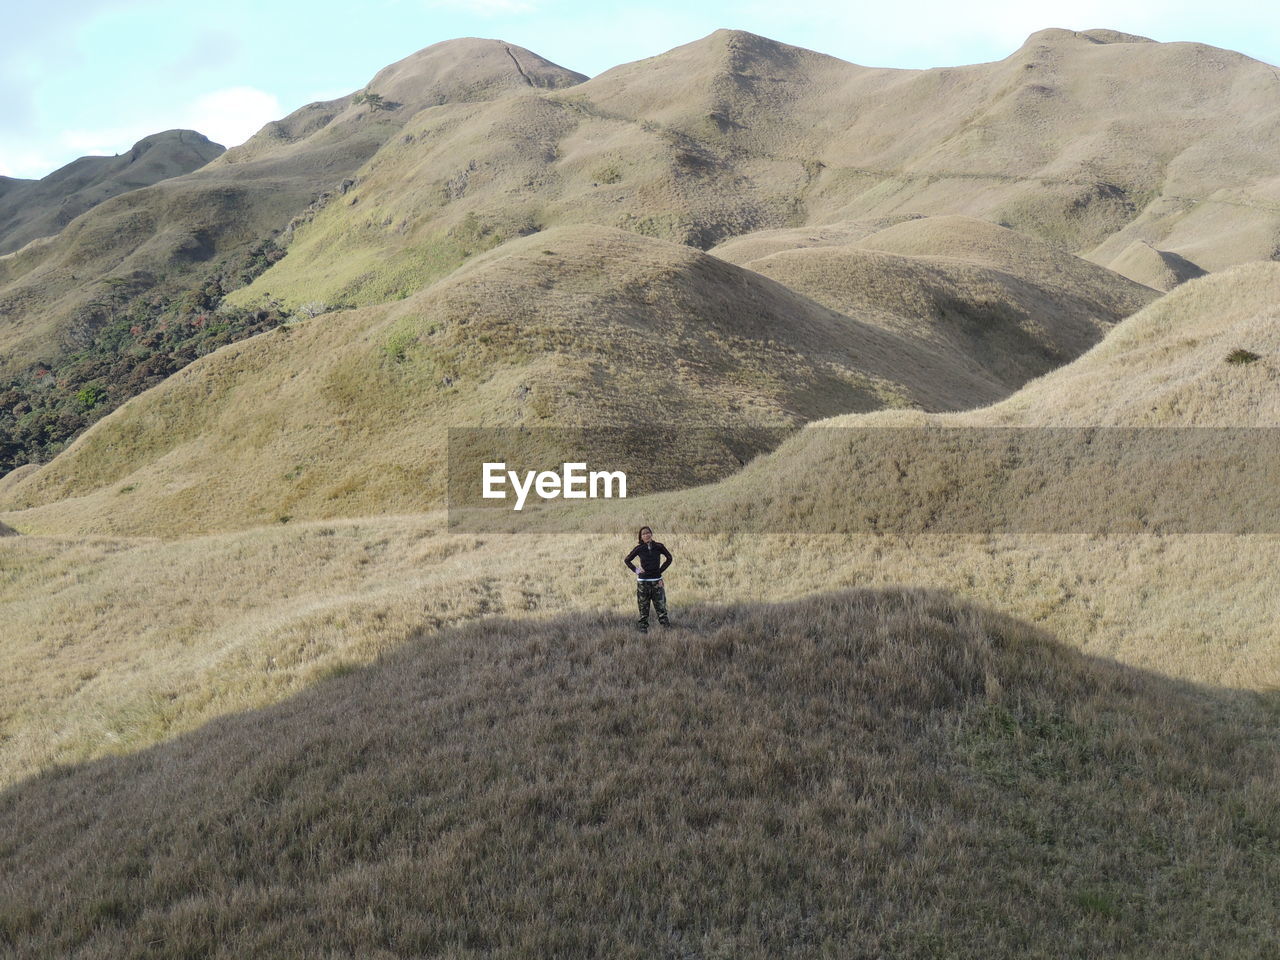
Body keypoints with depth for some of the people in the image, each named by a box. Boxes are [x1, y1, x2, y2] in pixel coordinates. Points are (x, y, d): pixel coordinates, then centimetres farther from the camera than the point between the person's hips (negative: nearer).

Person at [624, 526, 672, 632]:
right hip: (643, 582, 0)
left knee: (661, 605, -2)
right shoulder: (639, 548, -2)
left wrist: (661, 569, 5)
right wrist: (636, 570, -1)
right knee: (643, 607, 4)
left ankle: (667, 626, 2)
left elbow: (669, 558, 13)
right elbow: (627, 560, 10)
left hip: (657, 580, 0)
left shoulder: (658, 546, -1)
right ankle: (642, 627, 11)